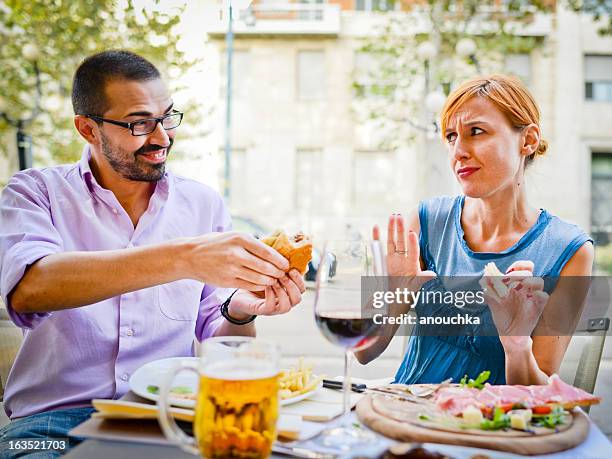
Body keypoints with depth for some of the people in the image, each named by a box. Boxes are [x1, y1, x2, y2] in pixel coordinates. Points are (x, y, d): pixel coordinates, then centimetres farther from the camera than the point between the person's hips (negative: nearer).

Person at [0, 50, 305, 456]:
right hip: (56, 415, -1)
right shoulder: (37, 192, -1)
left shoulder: (204, 204, 6)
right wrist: (184, 258, -32)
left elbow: (217, 346, 6)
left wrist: (240, 313, -18)